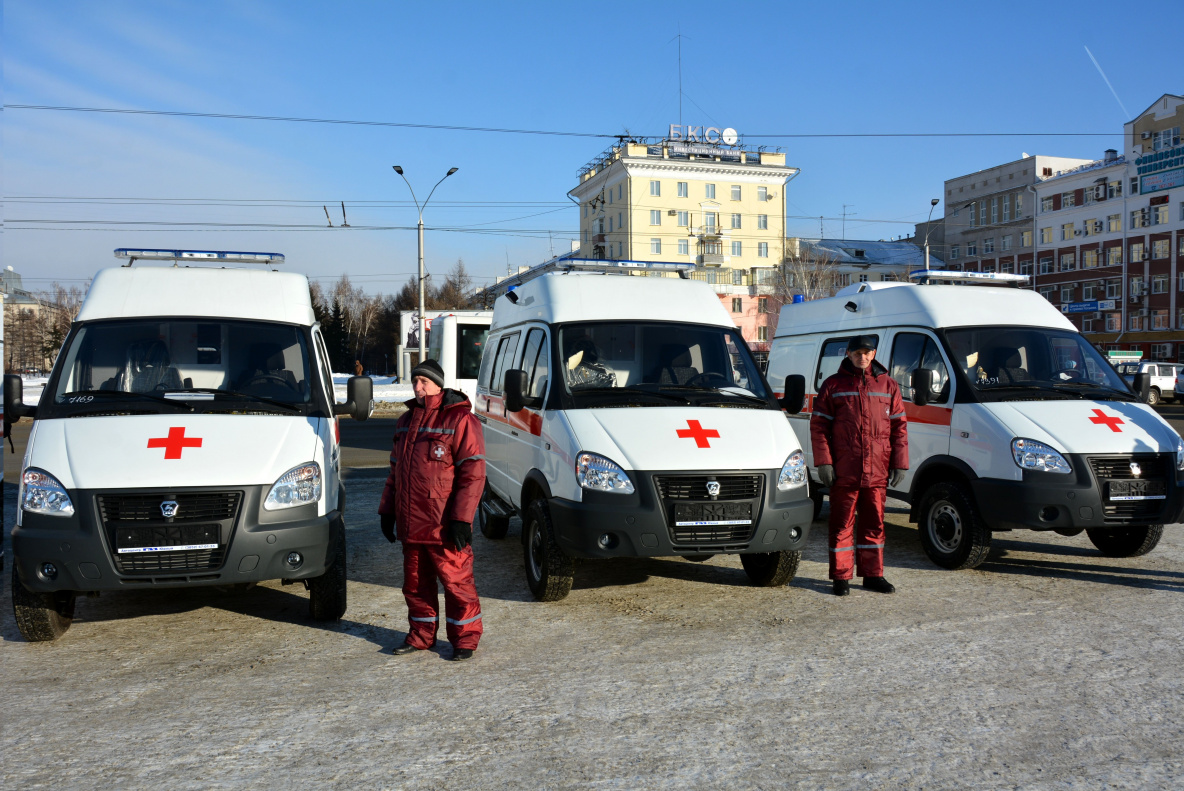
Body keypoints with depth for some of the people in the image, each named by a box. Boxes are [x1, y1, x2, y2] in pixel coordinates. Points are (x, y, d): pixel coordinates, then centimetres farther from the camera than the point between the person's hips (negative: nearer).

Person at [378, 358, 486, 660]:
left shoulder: (459, 419, -8)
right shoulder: (406, 420, 16)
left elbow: (473, 472, -13)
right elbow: (396, 470, 23)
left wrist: (461, 518, -18)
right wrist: (387, 510, 18)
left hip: (445, 526, -7)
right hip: (411, 523, 7)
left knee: (456, 581, 0)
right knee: (415, 582, 14)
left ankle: (464, 638, 14)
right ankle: (421, 635, 29)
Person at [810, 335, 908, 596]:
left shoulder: (888, 386, 11)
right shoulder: (833, 385, 4)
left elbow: (899, 427, 11)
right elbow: (818, 425, 2)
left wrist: (899, 463, 4)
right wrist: (823, 462, -7)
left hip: (877, 472, 2)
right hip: (843, 472, -2)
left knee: (874, 524, 11)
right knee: (842, 525, 3)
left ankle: (872, 574, 23)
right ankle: (841, 577, 12)